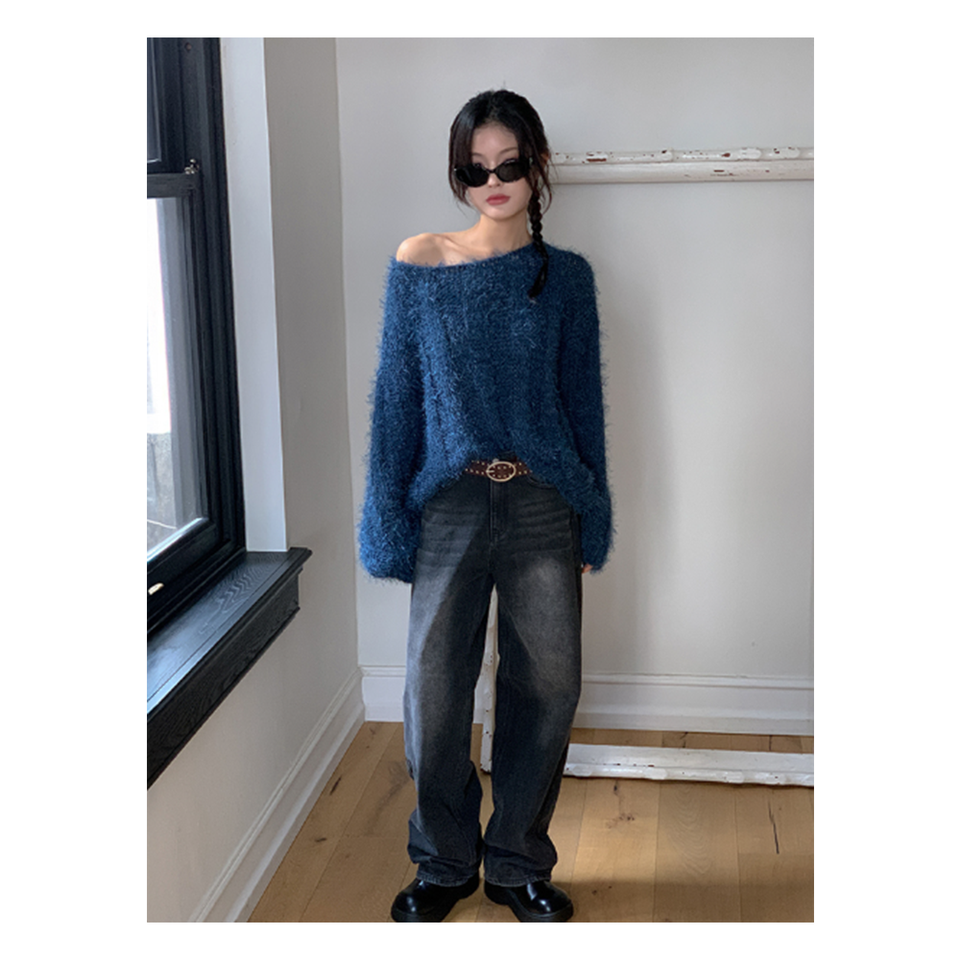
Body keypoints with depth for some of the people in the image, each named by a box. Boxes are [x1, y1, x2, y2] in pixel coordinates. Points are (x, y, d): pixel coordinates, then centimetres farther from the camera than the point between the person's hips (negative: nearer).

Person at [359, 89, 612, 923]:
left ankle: (520, 864, 28)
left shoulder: (567, 276, 4)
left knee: (546, 688, 7)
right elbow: (396, 398, 2)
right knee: (435, 695, 4)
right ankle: (445, 863, 27)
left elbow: (583, 401, 8)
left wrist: (591, 523, 6)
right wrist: (390, 521, 0)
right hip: (451, 504, -1)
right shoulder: (418, 267, 0)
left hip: (544, 507, 1)